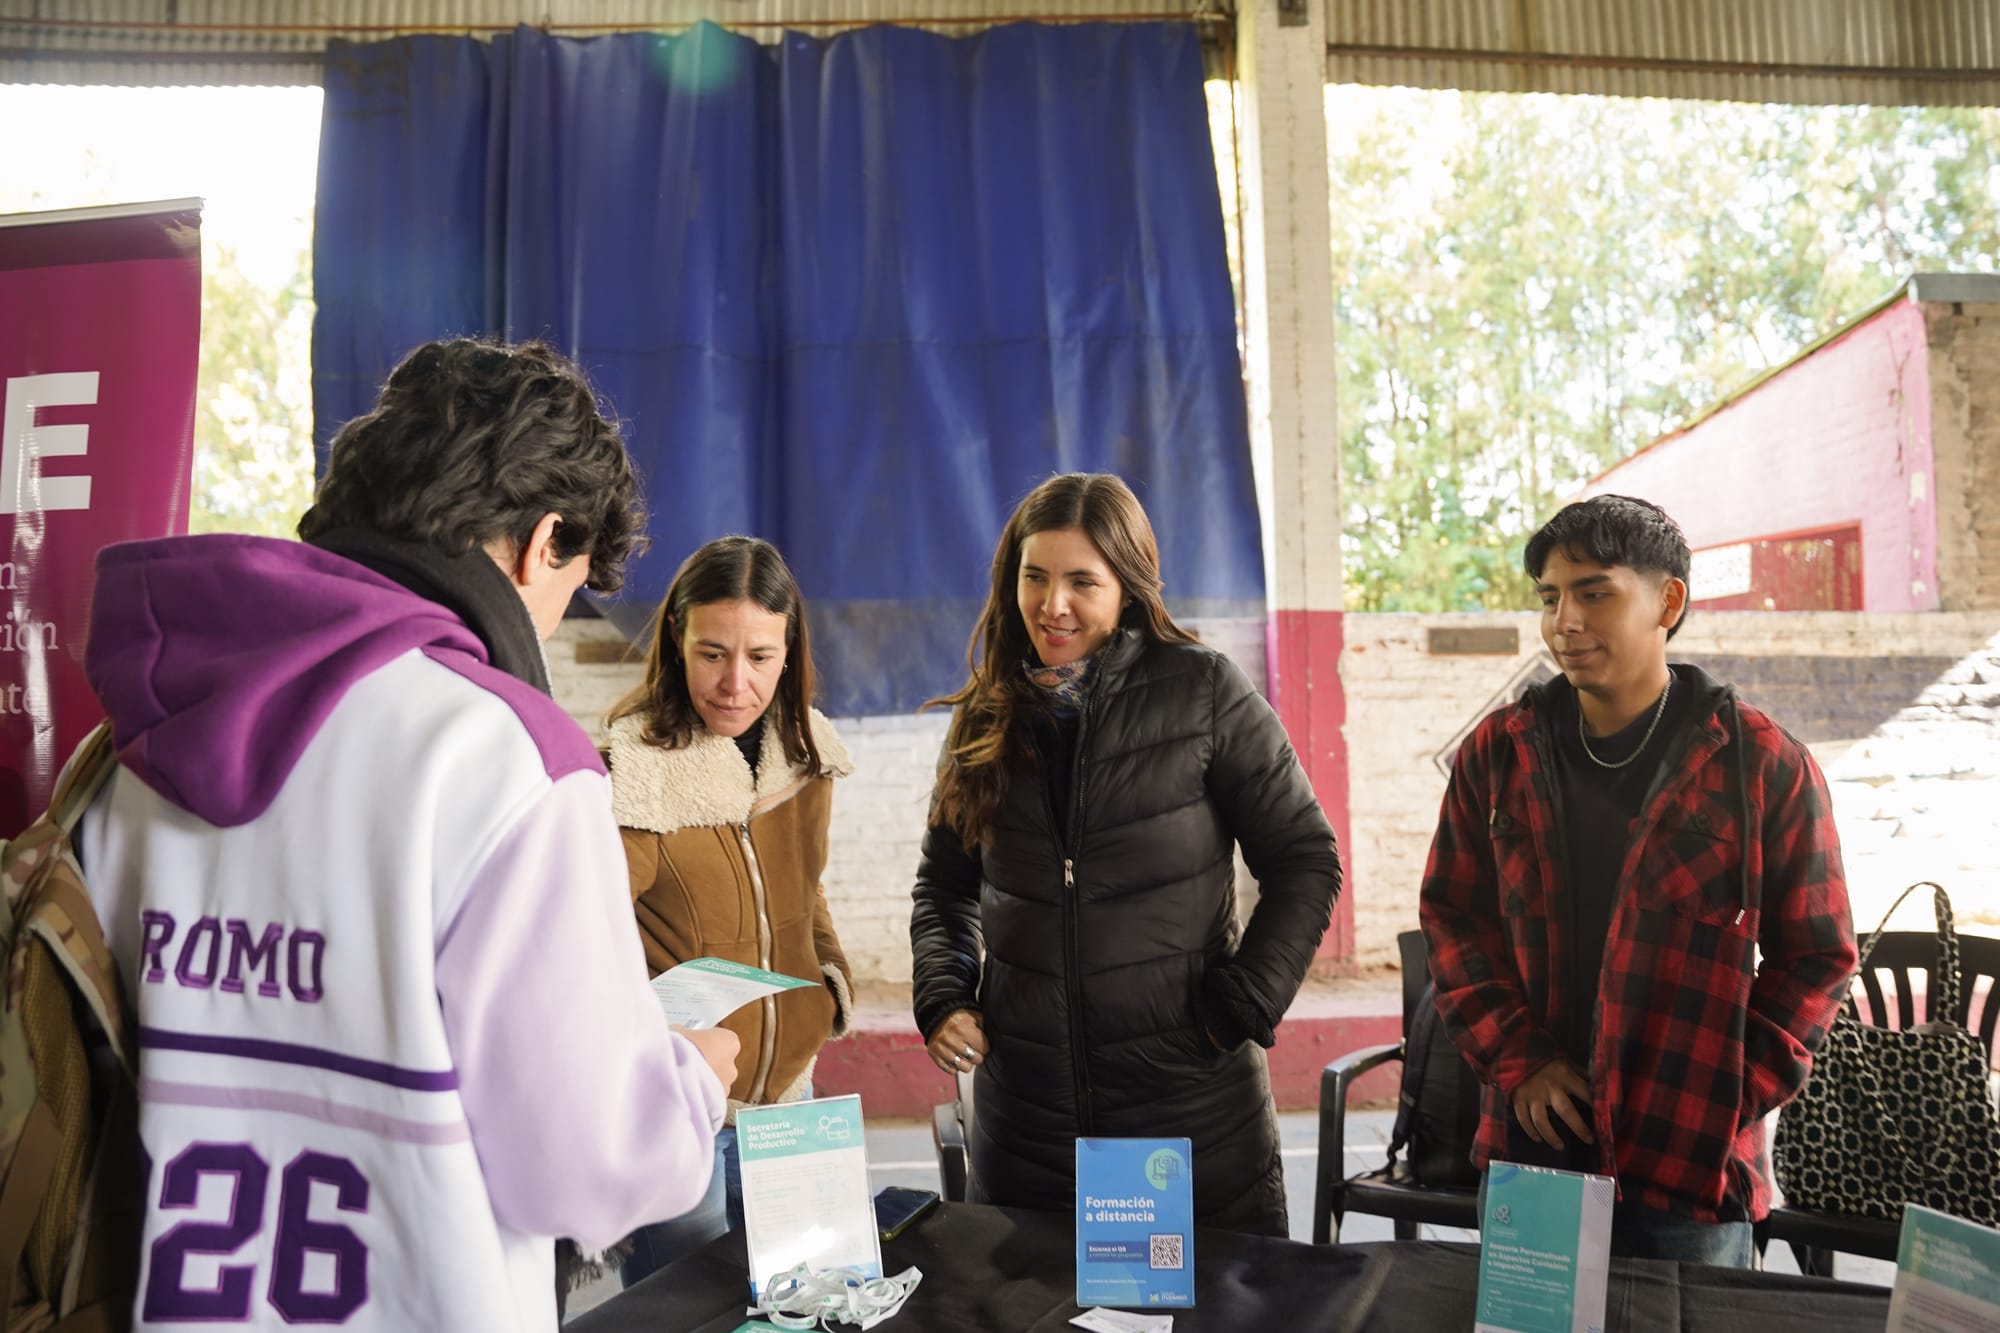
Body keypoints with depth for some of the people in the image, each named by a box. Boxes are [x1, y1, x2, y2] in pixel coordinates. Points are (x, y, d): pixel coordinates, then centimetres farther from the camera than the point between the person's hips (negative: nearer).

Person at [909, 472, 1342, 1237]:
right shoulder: (987, 715, 5)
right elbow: (945, 881, 16)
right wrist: (943, 996, 1)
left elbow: (1304, 862, -3)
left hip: (1190, 1101, -3)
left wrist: (1242, 1008, -10)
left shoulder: (1203, 693, -7)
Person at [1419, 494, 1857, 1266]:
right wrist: (1519, 1062, -5)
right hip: (1533, 1146, 3)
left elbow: (1815, 957, 0)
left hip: (1694, 1159, -2)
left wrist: (1727, 1102, -7)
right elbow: (1454, 918, 5)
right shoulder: (1498, 754, 0)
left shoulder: (1764, 765, -6)